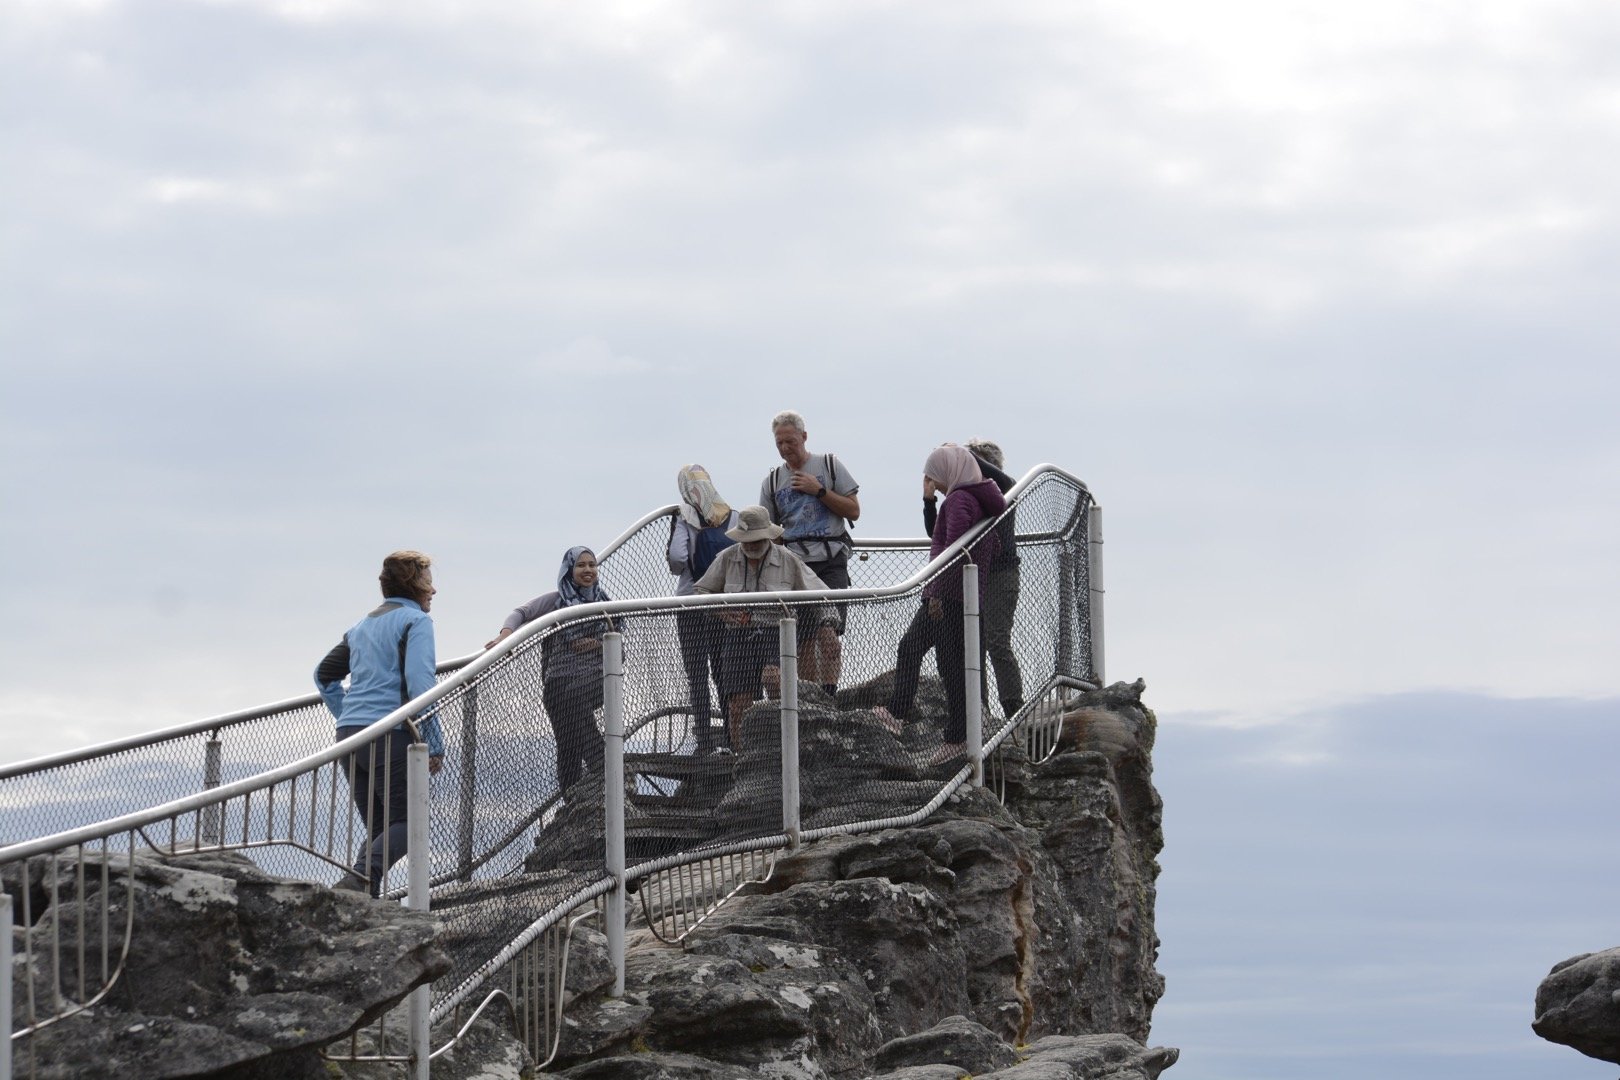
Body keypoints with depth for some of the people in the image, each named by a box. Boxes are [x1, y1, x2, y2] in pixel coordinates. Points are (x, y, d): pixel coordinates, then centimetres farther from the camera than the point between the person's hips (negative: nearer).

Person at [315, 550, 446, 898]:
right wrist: (435, 743, -10)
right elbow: (419, 685, -13)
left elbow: (324, 673, 26)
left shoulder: (363, 625, 23)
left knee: (379, 827, 10)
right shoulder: (415, 620, -2)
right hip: (390, 735, -7)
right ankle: (361, 879, -29)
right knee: (406, 822, -6)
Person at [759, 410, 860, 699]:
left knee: (827, 630, -16)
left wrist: (819, 490, -6)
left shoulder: (829, 465, 6)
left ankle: (829, 695, -15)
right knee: (802, 637, 2)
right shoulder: (773, 481, 13)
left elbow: (854, 511, 3)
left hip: (830, 562, -3)